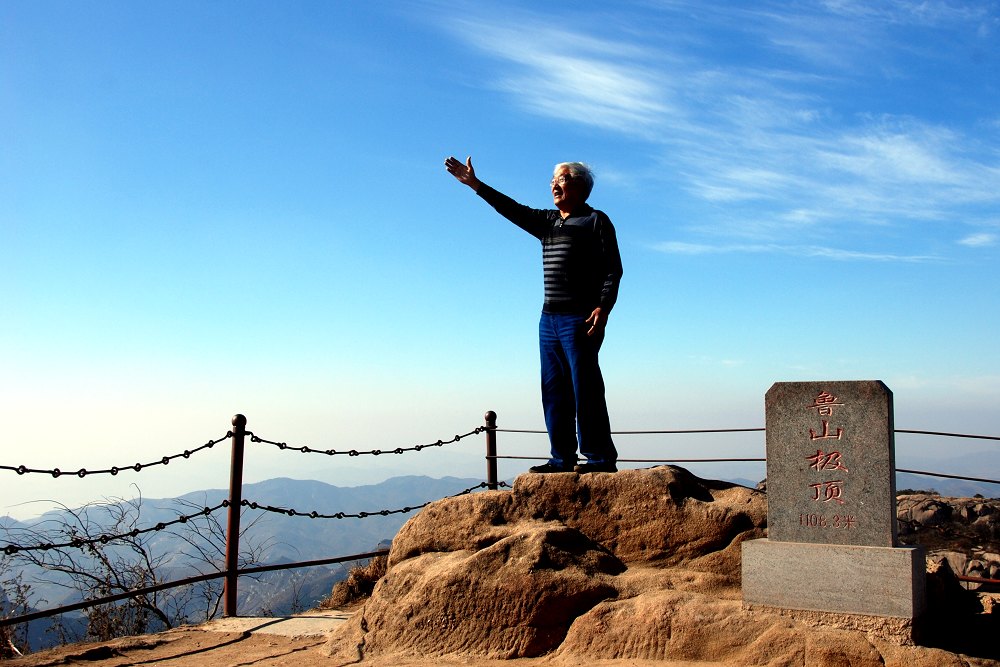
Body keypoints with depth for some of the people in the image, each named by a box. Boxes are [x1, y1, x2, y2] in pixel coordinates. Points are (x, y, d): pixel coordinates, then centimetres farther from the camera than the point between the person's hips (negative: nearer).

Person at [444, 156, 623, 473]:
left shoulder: (596, 221, -1)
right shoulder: (547, 221, 19)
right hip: (549, 319, 8)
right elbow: (514, 210, 19)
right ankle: (562, 458, 8)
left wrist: (603, 307, -20)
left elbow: (613, 270, -7)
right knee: (554, 391, 5)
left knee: (585, 388, -9)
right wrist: (475, 184, 14)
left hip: (581, 319, -7)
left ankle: (601, 458, -6)